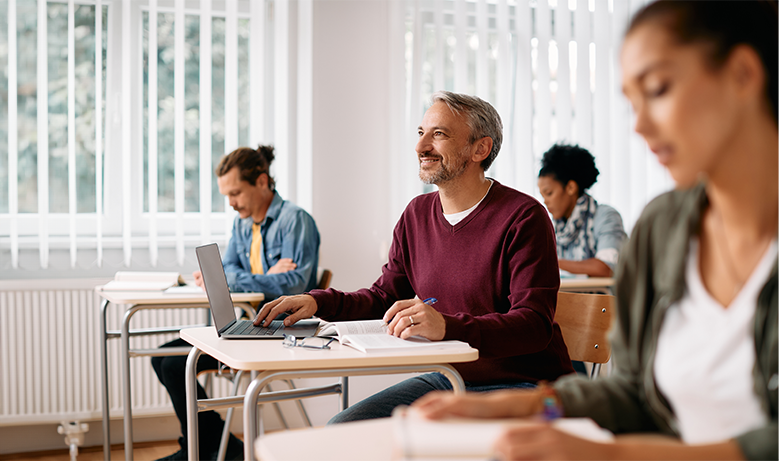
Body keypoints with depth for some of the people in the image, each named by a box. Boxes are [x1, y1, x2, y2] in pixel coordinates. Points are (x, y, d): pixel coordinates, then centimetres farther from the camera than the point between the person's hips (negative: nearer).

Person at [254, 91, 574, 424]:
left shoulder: (523, 218, -13)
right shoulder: (417, 214, 10)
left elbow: (534, 325, -23)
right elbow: (385, 296, 17)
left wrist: (447, 327, -38)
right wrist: (319, 302, -1)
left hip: (521, 385, -6)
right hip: (446, 378, 7)